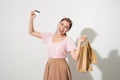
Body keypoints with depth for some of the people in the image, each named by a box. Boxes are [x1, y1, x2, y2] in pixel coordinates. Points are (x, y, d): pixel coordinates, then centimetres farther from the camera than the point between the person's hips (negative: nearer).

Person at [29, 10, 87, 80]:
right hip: (49, 67, 4)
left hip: (61, 68, -4)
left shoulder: (68, 40, -9)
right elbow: (31, 32, 6)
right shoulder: (49, 36, 3)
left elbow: (75, 57, -18)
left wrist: (79, 42, -26)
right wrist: (31, 19, -4)